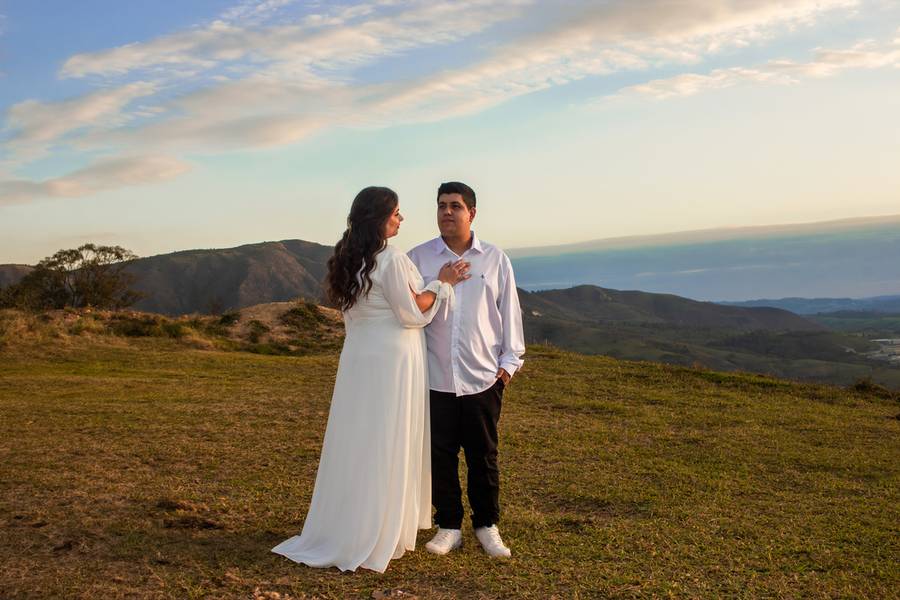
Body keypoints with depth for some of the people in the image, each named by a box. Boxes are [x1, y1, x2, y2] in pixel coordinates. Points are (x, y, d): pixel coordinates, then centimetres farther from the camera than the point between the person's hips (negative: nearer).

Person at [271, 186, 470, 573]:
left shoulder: (348, 260, 10)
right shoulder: (391, 259, -15)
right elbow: (412, 313, -13)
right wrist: (442, 282, -3)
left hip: (358, 358, 7)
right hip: (392, 359, -7)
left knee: (357, 443, 13)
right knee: (386, 447, 2)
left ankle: (339, 531, 23)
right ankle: (374, 538, 11)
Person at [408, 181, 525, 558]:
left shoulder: (495, 259, 5)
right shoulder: (418, 258, 3)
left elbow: (509, 312, 8)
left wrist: (510, 361, 5)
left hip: (483, 378, 0)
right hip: (435, 378, 0)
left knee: (483, 455, 10)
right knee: (440, 455, 6)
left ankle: (487, 526, 25)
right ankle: (448, 527, 22)